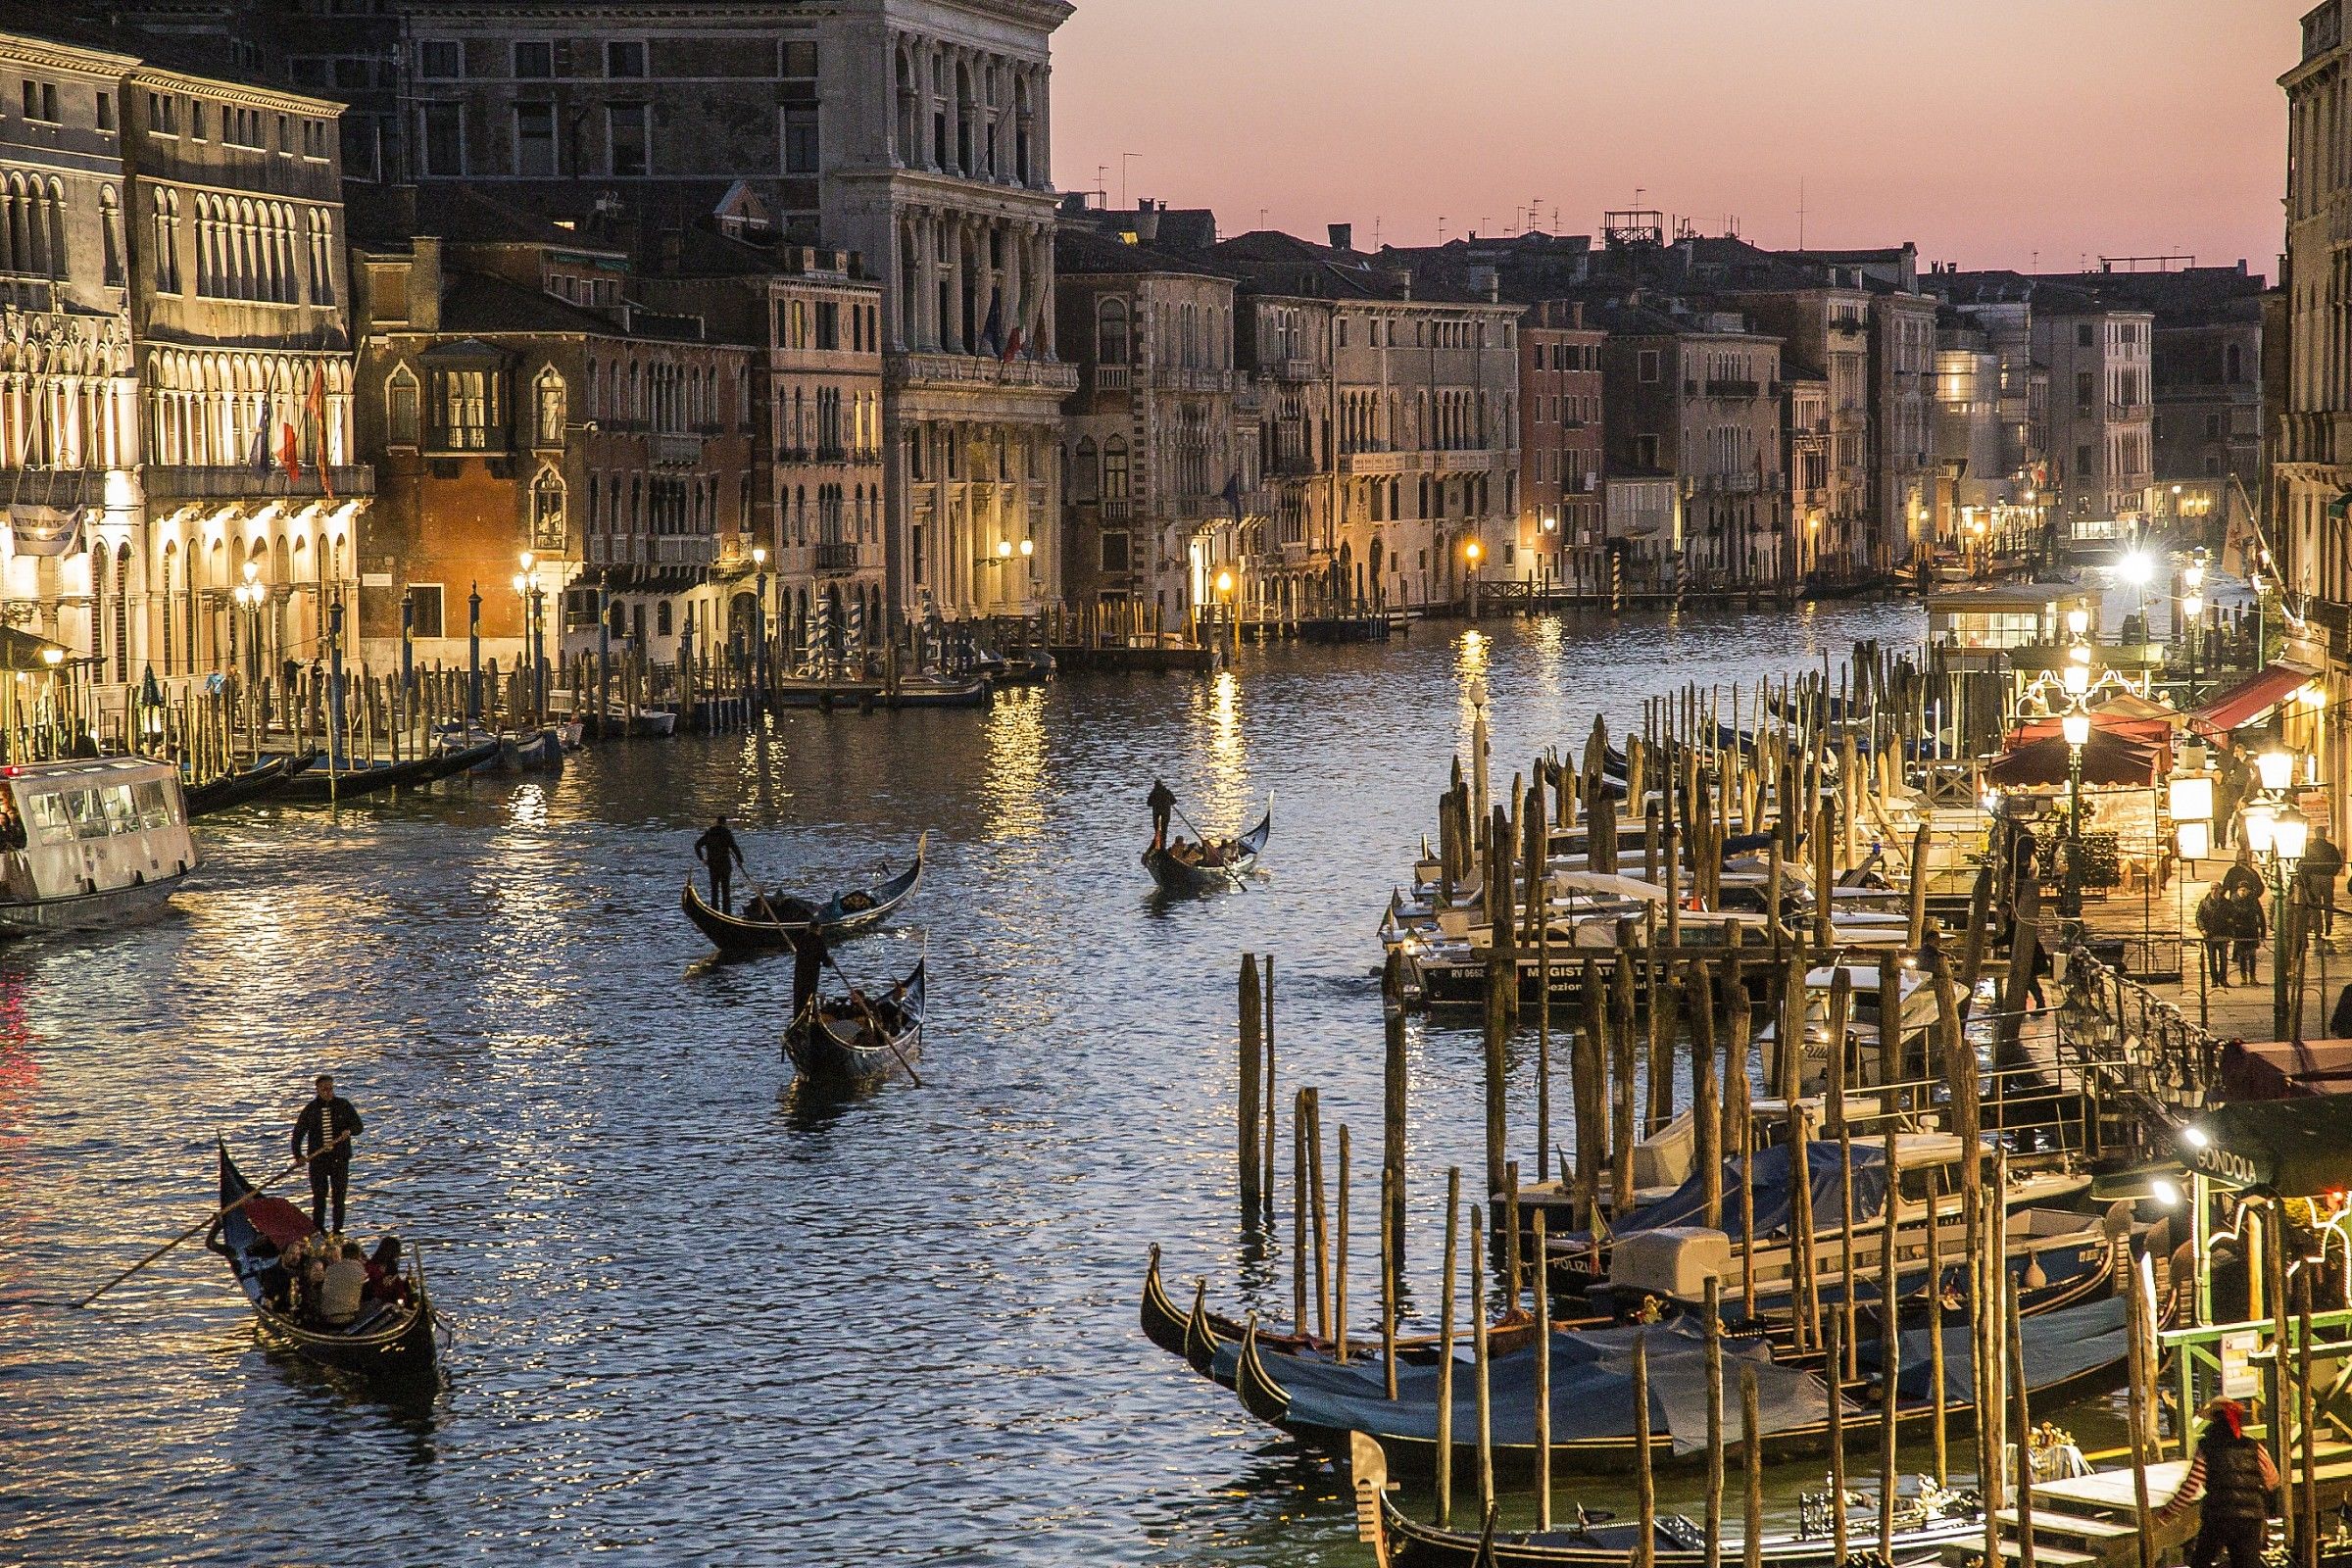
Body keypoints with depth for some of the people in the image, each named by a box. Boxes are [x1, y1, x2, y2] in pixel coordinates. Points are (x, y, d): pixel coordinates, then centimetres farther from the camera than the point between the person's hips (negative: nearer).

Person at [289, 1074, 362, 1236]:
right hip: (318, 1159, 0)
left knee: (339, 1193, 0)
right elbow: (298, 1133, 8)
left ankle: (338, 1228, 6)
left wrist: (349, 1131, -19)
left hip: (340, 1158, 0)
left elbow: (358, 1126, 4)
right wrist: (298, 1155, -3)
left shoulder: (343, 1105, 3)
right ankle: (318, 1227, 10)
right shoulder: (310, 1109, 2)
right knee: (319, 1193, -1)